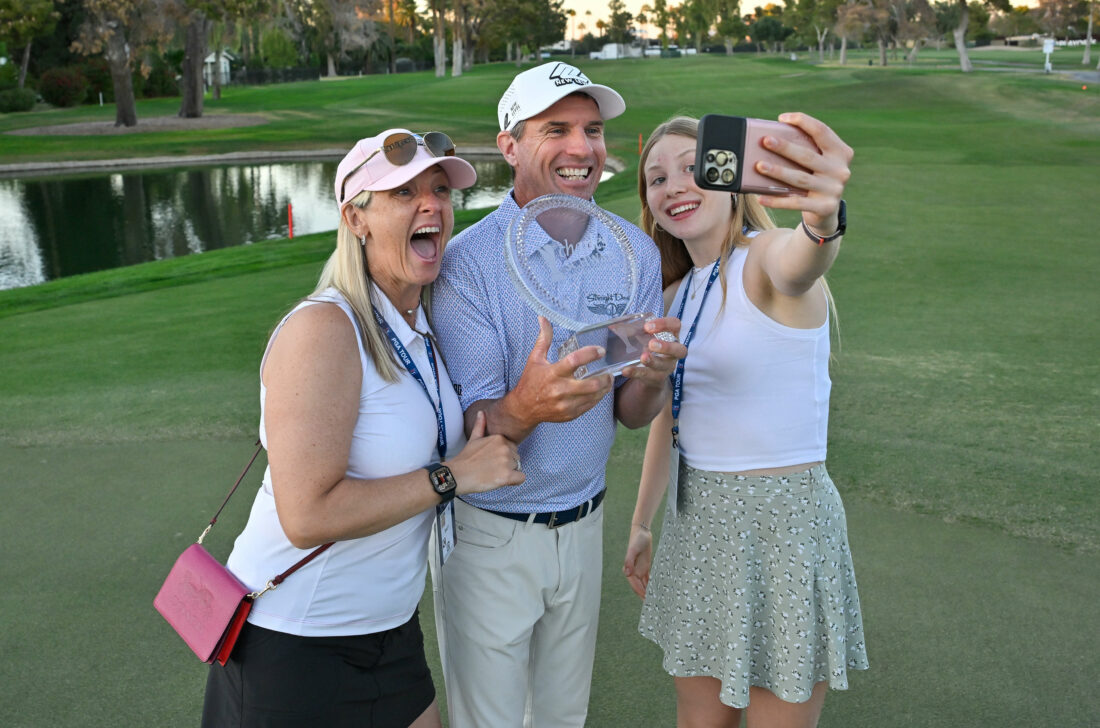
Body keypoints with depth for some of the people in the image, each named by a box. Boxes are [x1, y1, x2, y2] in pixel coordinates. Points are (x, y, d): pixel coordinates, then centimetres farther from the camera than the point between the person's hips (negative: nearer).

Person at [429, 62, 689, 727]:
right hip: (487, 535, -4)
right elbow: (468, 433, -20)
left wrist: (651, 378, -24)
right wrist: (527, 406, -42)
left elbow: (631, 415, 0)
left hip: (582, 526, 4)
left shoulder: (635, 252, -3)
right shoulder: (467, 262, -19)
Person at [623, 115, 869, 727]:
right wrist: (642, 524, 22)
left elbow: (799, 265, -41)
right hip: (698, 520, 7)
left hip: (785, 521, -7)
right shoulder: (679, 293, 9)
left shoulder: (766, 257, -14)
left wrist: (822, 219, -64)